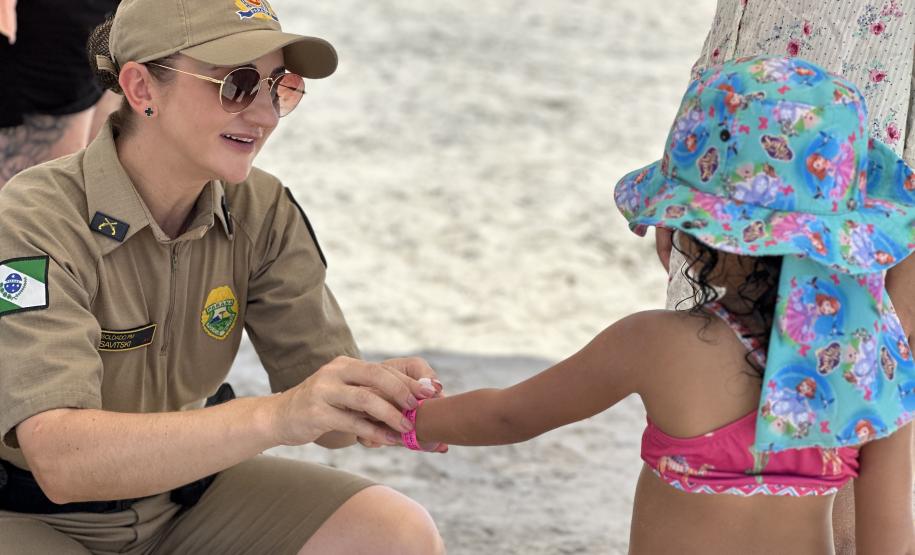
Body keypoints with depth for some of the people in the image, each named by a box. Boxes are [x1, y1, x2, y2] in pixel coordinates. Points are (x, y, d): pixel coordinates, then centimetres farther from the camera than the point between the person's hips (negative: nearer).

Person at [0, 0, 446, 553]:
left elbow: (325, 411, -7)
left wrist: (378, 396, -32)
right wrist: (275, 416, -48)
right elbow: (61, 461, -37)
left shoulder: (261, 212, -7)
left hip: (184, 486, 6)